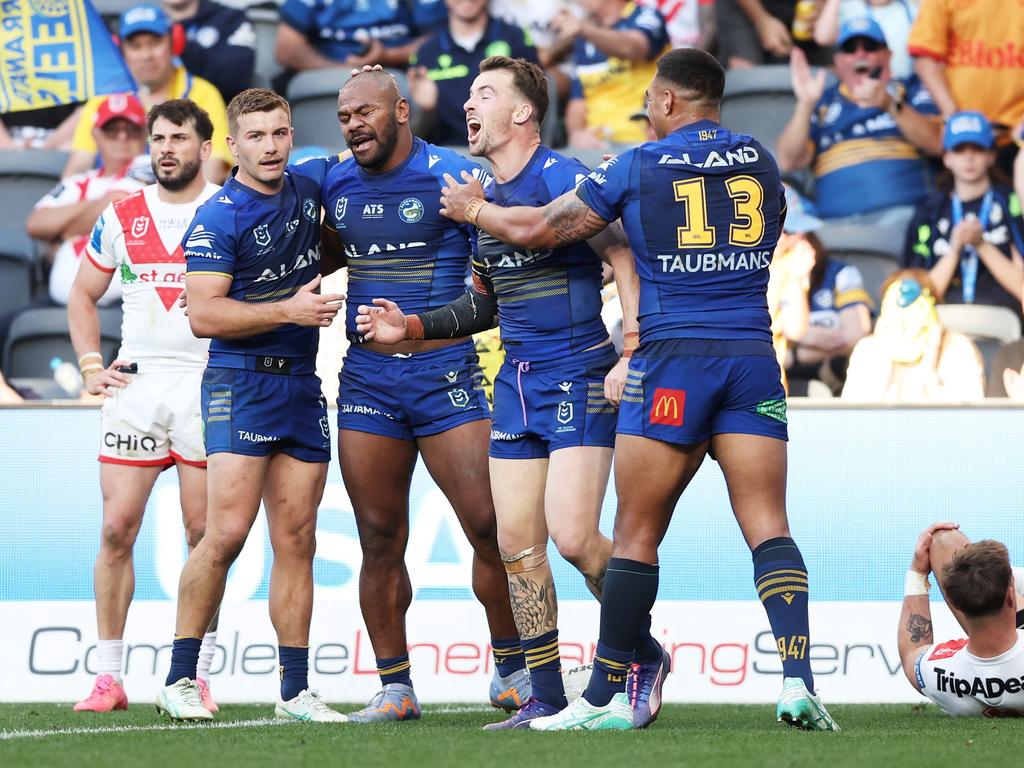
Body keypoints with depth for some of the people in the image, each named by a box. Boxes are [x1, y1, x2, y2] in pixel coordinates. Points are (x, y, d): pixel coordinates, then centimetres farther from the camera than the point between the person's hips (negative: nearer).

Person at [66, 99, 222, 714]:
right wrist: (91, 365, 9)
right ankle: (108, 676, 1)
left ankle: (198, 677, 4)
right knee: (117, 529, -3)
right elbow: (83, 296, 21)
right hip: (135, 385, 2)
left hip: (208, 383, -2)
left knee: (204, 534, -2)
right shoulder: (122, 216, 11)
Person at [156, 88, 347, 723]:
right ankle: (179, 678, -5)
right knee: (227, 533, -14)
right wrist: (289, 310, -18)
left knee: (297, 540, 4)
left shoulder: (309, 185, 9)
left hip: (302, 385, 6)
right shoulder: (218, 218, -9)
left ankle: (296, 690, 6)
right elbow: (204, 315, -15)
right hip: (242, 382, -6)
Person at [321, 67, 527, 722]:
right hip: (366, 377, 4)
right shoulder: (337, 185, 10)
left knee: (490, 525, -7)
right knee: (380, 539, 3)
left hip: (445, 371, -4)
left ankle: (512, 669, 9)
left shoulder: (454, 176, -5)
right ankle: (395, 687, 10)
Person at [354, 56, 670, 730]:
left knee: (573, 534, -15)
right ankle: (546, 699, 9)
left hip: (579, 377, -8)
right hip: (516, 384, 8)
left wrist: (631, 353, -21)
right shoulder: (483, 197, 15)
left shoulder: (561, 178, -9)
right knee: (517, 541, 3)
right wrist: (412, 327, 15)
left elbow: (626, 260, -13)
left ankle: (646, 655, 6)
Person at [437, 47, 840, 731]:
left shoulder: (637, 167, 2)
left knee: (637, 535, 3)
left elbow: (539, 231, 9)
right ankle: (798, 678, -17)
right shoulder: (762, 163, 12)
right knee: (768, 526, -2)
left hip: (673, 360, -3)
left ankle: (609, 696, 8)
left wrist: (473, 210, 29)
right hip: (752, 357, 3)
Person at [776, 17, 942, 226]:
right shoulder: (822, 103, 22)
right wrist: (805, 105, -3)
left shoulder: (909, 90, 20)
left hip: (903, 211, -2)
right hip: (837, 221, 2)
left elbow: (935, 143, 3)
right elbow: (789, 161, 10)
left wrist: (890, 104, -12)